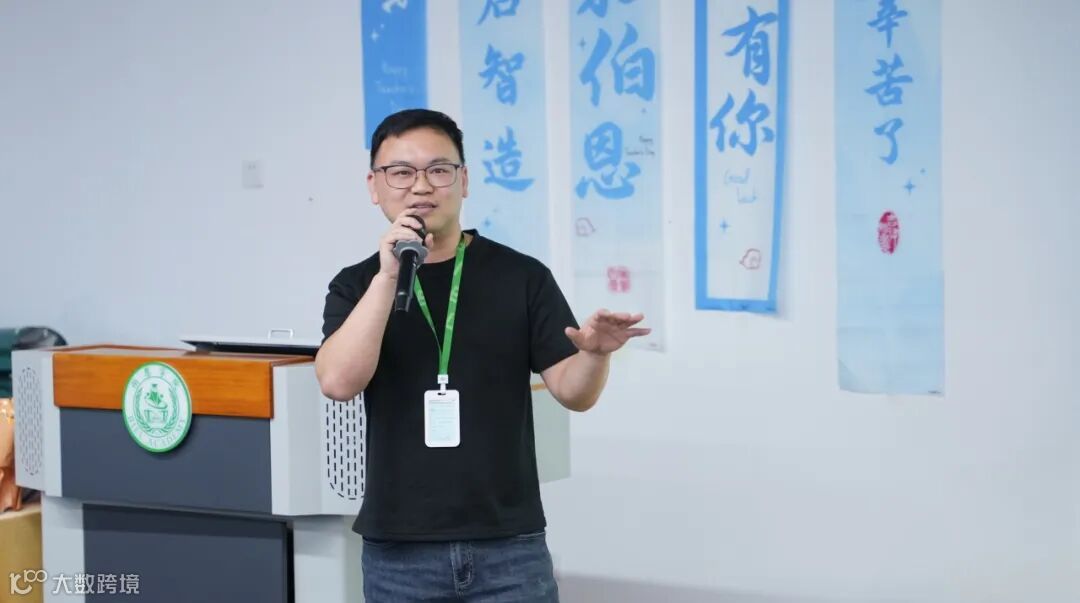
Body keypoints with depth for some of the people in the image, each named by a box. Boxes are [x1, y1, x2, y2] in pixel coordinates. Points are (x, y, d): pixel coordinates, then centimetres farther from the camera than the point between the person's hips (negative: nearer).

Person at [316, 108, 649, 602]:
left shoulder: (521, 277, 1)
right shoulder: (357, 286, 3)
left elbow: (573, 391, -2)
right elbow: (338, 382, -13)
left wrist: (595, 352, -24)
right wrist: (388, 274, -19)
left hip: (508, 546, -1)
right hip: (398, 552, 1)